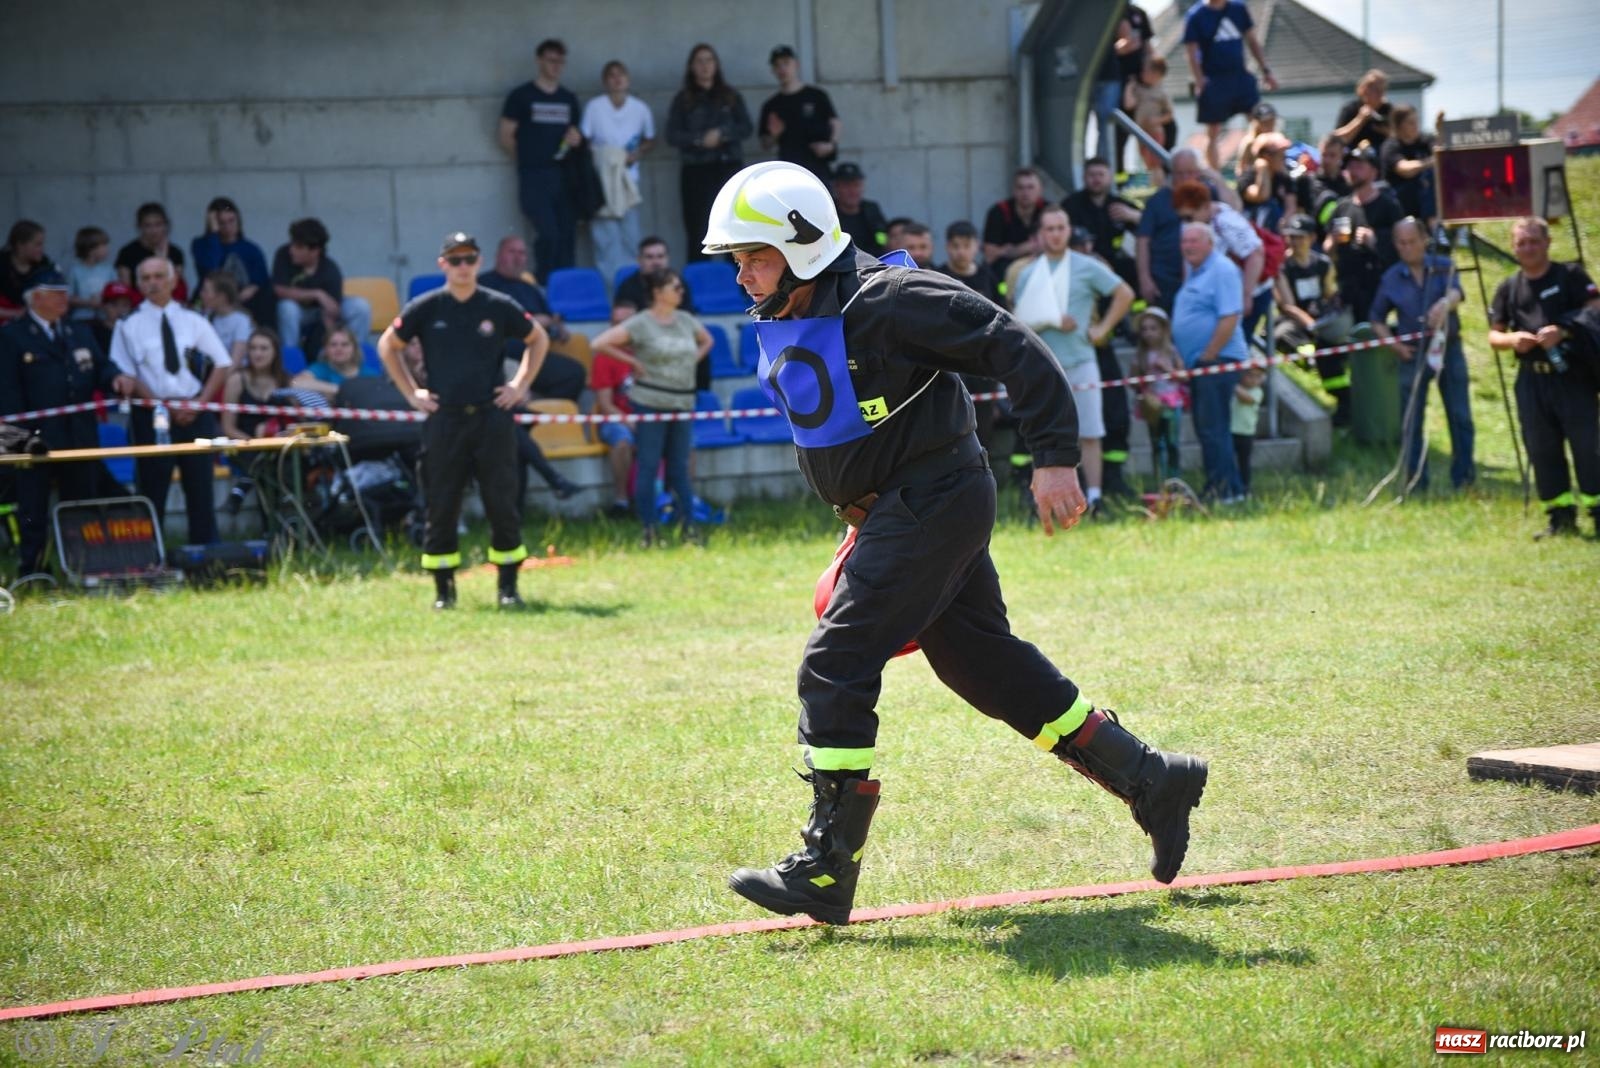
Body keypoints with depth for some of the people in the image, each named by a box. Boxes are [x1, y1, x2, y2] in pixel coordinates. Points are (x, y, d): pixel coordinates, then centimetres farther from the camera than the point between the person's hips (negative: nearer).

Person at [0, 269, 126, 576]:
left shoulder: (80, 333, 18)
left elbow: (101, 368, 14)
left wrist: (114, 379, -11)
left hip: (80, 439, 6)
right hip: (36, 443, -6)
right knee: (33, 515, -1)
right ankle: (30, 574, 3)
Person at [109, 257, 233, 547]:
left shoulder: (194, 322, 7)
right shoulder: (130, 326, 2)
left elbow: (222, 365, 7)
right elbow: (125, 377, -2)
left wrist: (199, 404, -5)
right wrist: (158, 404, -13)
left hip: (195, 414, 2)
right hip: (152, 415, -2)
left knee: (200, 488, 4)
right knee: (153, 492, 0)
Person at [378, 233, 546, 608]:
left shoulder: (499, 306, 2)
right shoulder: (426, 308, 1)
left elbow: (538, 339, 17)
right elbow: (387, 345, 12)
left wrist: (521, 384, 7)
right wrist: (411, 393, 6)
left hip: (493, 417, 0)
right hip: (443, 419, 0)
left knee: (502, 504, 0)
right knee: (441, 507, 2)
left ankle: (508, 586, 8)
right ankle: (443, 588, 10)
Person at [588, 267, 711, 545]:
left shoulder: (686, 320, 8)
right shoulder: (640, 324, -9)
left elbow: (707, 340, 29)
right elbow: (598, 343, -14)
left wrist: (693, 361, 12)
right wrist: (632, 361, -10)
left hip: (682, 404, 5)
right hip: (650, 403, -5)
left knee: (679, 468, 8)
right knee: (648, 467, -1)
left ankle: (689, 527, 9)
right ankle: (649, 530, 3)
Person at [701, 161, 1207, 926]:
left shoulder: (884, 303, -20)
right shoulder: (783, 325, 8)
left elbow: (1014, 350, -19)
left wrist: (1054, 458, -21)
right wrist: (863, 524, 21)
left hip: (932, 503, -10)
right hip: (892, 513, 10)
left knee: (834, 670, -12)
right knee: (987, 668, 14)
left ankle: (826, 874, -8)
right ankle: (1153, 783, 26)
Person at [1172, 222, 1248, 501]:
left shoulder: (1222, 270, -12)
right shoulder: (1195, 272, 18)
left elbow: (1229, 319, -20)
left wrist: (1208, 356, -19)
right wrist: (1185, 359, 18)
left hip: (1217, 361, -10)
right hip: (1198, 363, 10)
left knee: (1212, 428, -12)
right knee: (1206, 429, 10)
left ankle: (1229, 490, -10)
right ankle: (1214, 488, 14)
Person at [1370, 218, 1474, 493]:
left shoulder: (1442, 267, -1)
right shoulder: (1391, 279, 2)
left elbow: (1455, 292, -22)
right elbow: (1377, 320, 11)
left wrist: (1444, 304, -45)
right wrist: (1394, 344, -6)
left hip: (1448, 349, -1)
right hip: (1412, 354, 1)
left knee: (1460, 418, 2)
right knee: (1411, 423, 1)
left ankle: (1463, 479, 11)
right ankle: (1415, 483, 8)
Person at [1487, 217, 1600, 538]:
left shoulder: (1571, 276, 1)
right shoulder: (1509, 289, 13)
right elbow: (1494, 334, 15)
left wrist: (1563, 332, -23)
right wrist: (1512, 339, -9)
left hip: (1572, 376, -4)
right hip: (1532, 379, 4)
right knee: (1542, 449, 4)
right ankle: (1560, 515, 11)